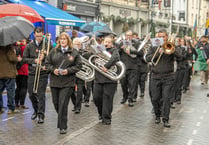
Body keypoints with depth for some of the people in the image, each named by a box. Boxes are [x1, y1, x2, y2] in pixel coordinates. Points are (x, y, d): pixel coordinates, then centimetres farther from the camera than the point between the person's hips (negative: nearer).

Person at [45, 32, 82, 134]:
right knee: (56, 103, 11)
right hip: (54, 82, 3)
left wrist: (68, 70, -12)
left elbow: (78, 66, 2)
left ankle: (63, 127, 1)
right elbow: (47, 63, 9)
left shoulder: (74, 52, 1)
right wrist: (53, 69, -10)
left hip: (67, 83, -3)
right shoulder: (54, 51, 7)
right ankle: (61, 120, 35)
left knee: (63, 104, -8)